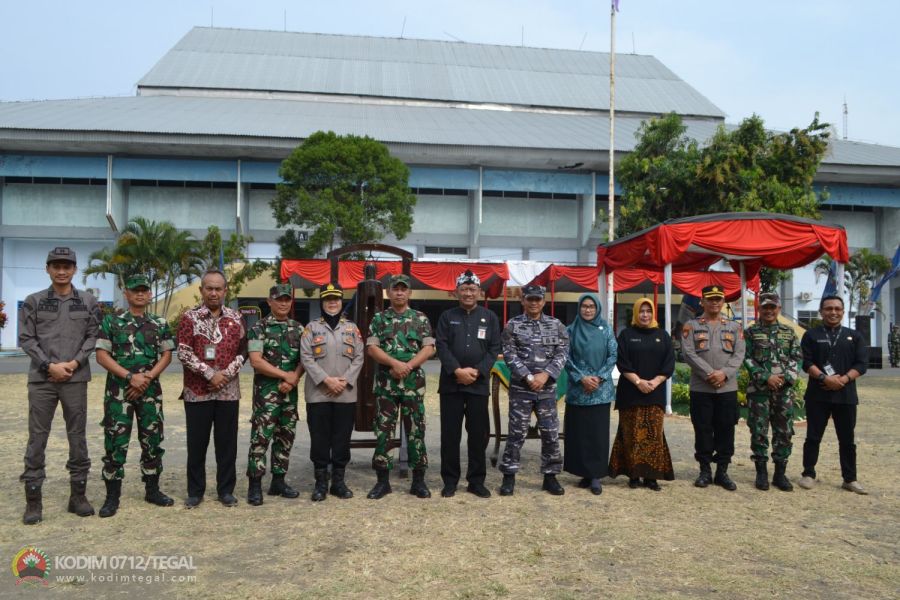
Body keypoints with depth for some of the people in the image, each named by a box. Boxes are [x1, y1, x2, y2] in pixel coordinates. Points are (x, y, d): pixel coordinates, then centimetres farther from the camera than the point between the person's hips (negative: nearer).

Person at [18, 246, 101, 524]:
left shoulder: (88, 302, 6)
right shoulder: (33, 302, 5)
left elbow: (93, 336, 3)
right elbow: (26, 338, 1)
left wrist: (74, 363, -10)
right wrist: (50, 365, -10)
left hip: (75, 378, 0)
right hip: (41, 379, 0)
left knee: (77, 436, 6)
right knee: (37, 438, 2)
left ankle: (78, 495, 16)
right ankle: (33, 500, 11)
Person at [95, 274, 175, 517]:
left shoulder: (160, 323, 8)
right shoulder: (111, 321, 1)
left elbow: (166, 355, 6)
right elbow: (102, 356, -5)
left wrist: (148, 377, -10)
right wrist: (130, 376, -15)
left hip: (151, 390, 3)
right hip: (118, 390, -2)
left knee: (153, 441, 8)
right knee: (115, 443, -1)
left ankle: (152, 490, 20)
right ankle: (112, 496, 8)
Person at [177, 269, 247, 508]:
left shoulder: (235, 318, 6)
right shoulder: (190, 318, -1)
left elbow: (243, 350, 6)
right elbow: (183, 352, -8)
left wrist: (227, 374, -9)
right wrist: (210, 374, -15)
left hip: (228, 391, 2)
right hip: (197, 390, -2)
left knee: (227, 442, 6)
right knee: (197, 443, 6)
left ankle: (226, 490, 17)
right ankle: (195, 491, 19)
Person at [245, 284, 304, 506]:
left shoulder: (298, 329, 11)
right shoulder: (259, 328, -4)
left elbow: (304, 360, 9)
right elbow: (256, 361, -12)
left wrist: (293, 380, -10)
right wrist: (285, 375, -13)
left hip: (290, 392, 5)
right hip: (266, 391, -5)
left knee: (285, 437, 10)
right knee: (260, 437, -7)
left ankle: (278, 481, 20)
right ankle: (255, 485, 0)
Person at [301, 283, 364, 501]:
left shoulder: (352, 328, 10)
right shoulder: (312, 327, 4)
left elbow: (359, 358, 5)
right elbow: (306, 358, -5)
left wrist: (345, 381, -9)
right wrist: (327, 380, -14)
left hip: (346, 394, 2)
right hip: (318, 394, -2)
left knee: (342, 439, 6)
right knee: (320, 439, 3)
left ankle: (339, 481, 17)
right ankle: (321, 483, 13)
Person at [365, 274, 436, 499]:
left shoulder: (421, 319, 6)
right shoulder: (379, 319, 6)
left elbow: (429, 348, -1)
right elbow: (371, 348, -3)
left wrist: (408, 366, -15)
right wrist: (395, 363, -17)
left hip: (414, 382, 0)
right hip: (385, 383, 0)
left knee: (416, 430, 3)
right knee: (383, 431, 2)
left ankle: (419, 480, 12)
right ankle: (383, 480, 11)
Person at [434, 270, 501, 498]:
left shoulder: (490, 317, 8)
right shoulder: (447, 316, 7)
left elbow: (494, 349, 2)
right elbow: (441, 346, -2)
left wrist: (477, 371, -11)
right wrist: (457, 370, -16)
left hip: (478, 384, 1)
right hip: (451, 383, 0)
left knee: (478, 434, 5)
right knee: (450, 433, 4)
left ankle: (476, 481, 16)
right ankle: (450, 480, 14)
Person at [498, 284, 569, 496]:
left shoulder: (556, 325, 7)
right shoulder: (512, 325, 0)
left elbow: (562, 353, 1)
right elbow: (510, 355, -6)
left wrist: (545, 375, -12)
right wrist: (528, 377, -14)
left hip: (547, 389, 2)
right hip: (520, 388, -2)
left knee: (551, 433, 6)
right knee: (517, 432, 1)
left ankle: (550, 476, 19)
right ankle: (509, 476, 11)